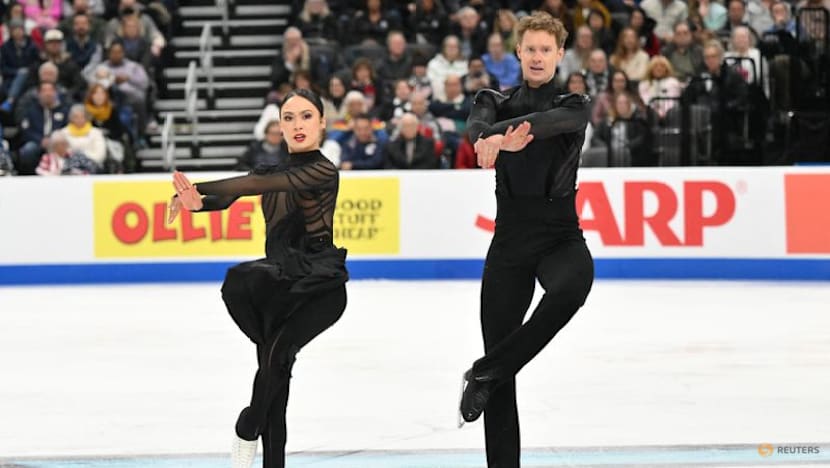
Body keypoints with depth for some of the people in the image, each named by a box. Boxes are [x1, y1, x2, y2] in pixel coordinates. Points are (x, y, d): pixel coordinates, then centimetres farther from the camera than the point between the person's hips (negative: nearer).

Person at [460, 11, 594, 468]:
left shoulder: (573, 105, 4)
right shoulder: (497, 101, 9)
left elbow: (552, 120, -22)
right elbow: (479, 122, -16)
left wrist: (513, 130, -44)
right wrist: (493, 137, -42)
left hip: (560, 233, -2)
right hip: (509, 237, 2)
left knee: (573, 284, -37)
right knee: (498, 347, -1)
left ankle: (485, 374, -24)